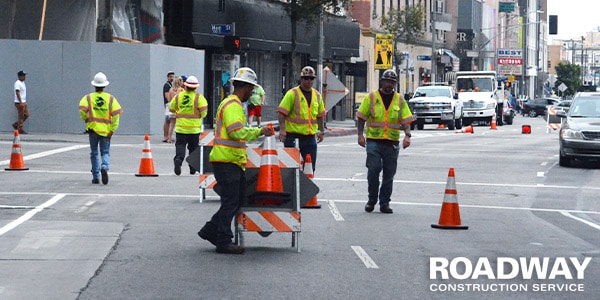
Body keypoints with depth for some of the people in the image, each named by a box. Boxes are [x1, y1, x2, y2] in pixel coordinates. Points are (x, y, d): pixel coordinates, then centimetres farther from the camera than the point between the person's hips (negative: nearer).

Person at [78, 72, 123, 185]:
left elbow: (82, 109, -18)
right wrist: (112, 129, -4)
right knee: (105, 152, 8)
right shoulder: (110, 98, 2)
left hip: (93, 129, 0)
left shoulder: (88, 98, -1)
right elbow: (116, 114, -6)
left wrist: (86, 119, 3)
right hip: (106, 130, 0)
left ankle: (96, 177, 13)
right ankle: (105, 167, -23)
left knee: (94, 153, 12)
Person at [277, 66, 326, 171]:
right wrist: (282, 129, -21)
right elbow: (281, 113, -10)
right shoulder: (292, 94, -6)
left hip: (310, 137, 5)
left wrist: (321, 131, 15)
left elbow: (320, 115, 22)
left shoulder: (317, 95, 12)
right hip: (293, 136, -5)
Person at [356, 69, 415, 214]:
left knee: (389, 174, 3)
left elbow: (406, 120, 7)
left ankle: (384, 203, 12)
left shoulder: (400, 100, 11)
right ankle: (372, 199, 7)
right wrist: (360, 134, -5)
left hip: (392, 143, 2)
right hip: (374, 141, -2)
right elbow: (362, 118, 6)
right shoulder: (371, 98, 6)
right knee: (373, 169, -11)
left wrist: (407, 135, -9)